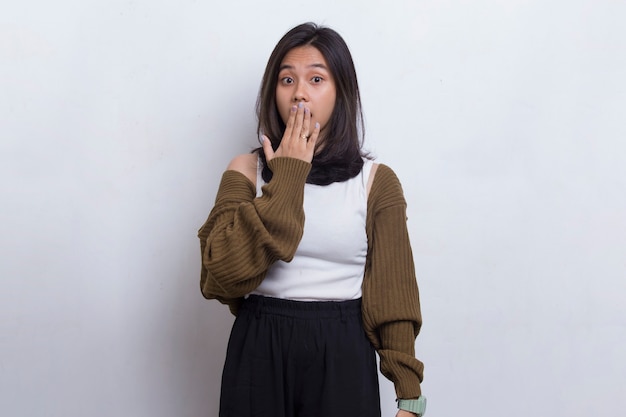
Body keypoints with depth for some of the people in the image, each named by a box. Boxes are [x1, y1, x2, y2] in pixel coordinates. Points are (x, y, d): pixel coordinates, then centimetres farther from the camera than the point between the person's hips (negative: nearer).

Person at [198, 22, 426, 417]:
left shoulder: (376, 181, -2)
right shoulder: (246, 172, -1)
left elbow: (393, 294, -2)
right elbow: (225, 274, -15)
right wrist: (286, 177, -13)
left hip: (341, 355, 0)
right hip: (259, 352, 1)